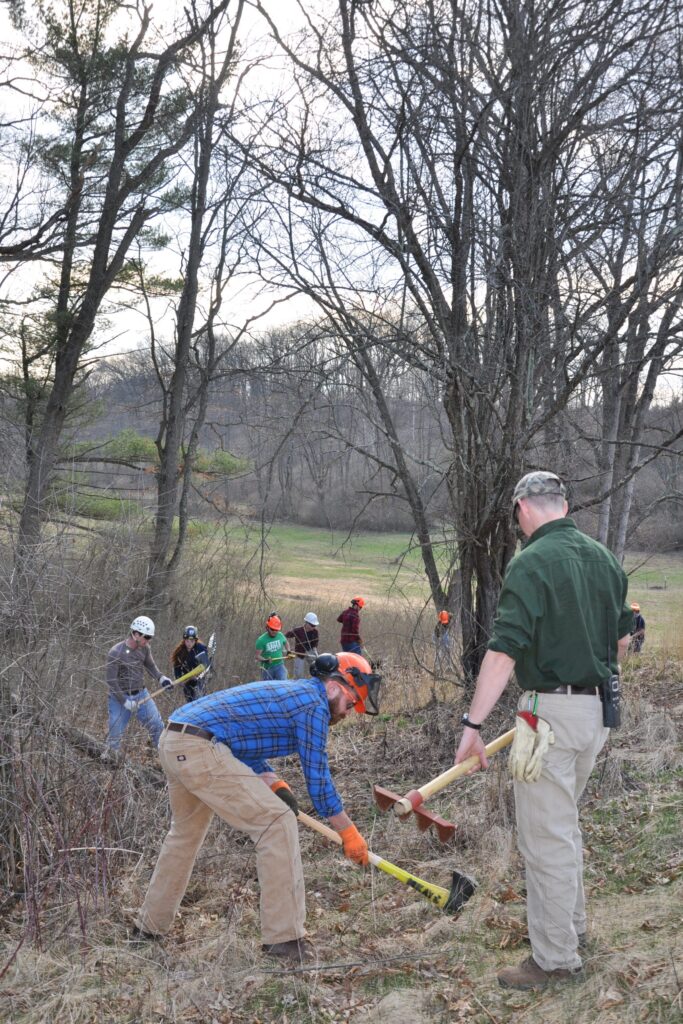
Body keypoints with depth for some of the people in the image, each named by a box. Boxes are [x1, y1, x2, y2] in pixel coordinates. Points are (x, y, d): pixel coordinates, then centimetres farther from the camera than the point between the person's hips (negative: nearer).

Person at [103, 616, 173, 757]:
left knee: (158, 726, 4)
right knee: (115, 734, 1)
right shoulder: (116, 653, -21)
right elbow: (111, 682, -18)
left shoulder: (144, 648, -5)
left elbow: (150, 666, 9)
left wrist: (161, 678, -11)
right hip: (121, 697, -5)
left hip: (141, 694, 5)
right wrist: (125, 702, -20)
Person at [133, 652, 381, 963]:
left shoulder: (289, 691, 23)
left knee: (185, 832, 28)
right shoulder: (314, 703, -5)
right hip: (201, 749, -10)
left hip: (172, 744, 10)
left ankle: (149, 925, 42)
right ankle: (284, 938, -4)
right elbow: (317, 777, -2)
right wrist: (348, 832, 8)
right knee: (277, 824, -7)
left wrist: (274, 784, 13)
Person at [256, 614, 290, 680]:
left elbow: (286, 643, 22)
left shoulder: (280, 635, 0)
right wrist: (265, 660, -31)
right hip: (267, 668, -2)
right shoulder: (261, 640, -13)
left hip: (279, 665, 2)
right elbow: (258, 656, -12)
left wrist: (288, 651, 4)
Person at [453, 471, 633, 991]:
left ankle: (556, 958, 13)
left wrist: (473, 724, -20)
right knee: (565, 823, 25)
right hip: (599, 710, 9)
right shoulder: (605, 558, 8)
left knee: (547, 837, 2)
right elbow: (622, 640, 17)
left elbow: (504, 653, -22)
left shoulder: (531, 564, -16)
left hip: (552, 711, -8)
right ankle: (572, 925, 39)